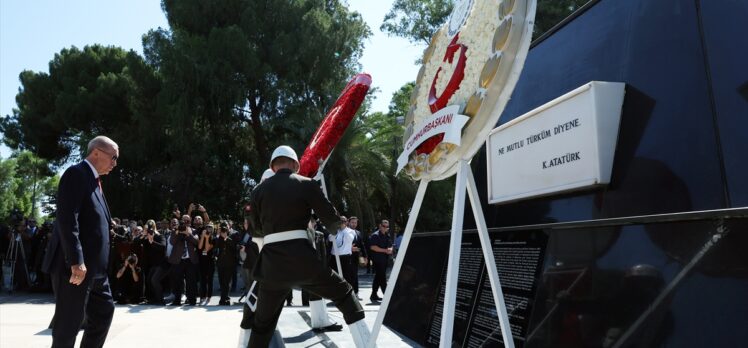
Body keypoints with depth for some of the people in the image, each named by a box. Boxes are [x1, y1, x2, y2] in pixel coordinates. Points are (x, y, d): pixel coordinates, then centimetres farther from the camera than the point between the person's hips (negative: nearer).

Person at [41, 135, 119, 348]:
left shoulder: (93, 180, 18)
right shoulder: (76, 174, -11)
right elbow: (67, 219, -21)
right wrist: (76, 261, -26)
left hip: (93, 266, 10)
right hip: (76, 266, -10)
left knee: (104, 311, 16)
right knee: (70, 320, -2)